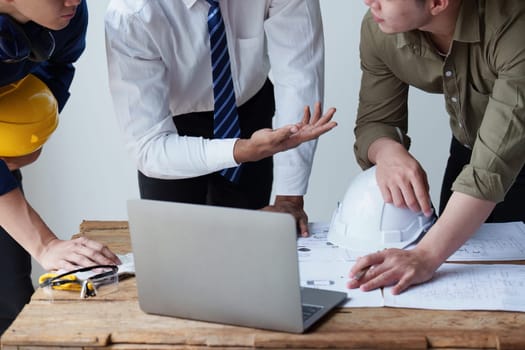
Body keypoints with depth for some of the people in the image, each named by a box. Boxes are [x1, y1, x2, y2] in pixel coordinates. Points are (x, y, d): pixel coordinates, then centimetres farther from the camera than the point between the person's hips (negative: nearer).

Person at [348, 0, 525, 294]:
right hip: (468, 149, 4)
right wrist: (387, 152, -36)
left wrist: (425, 256, -51)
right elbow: (375, 120, -12)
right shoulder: (378, 29, -23)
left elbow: (495, 164, -43)